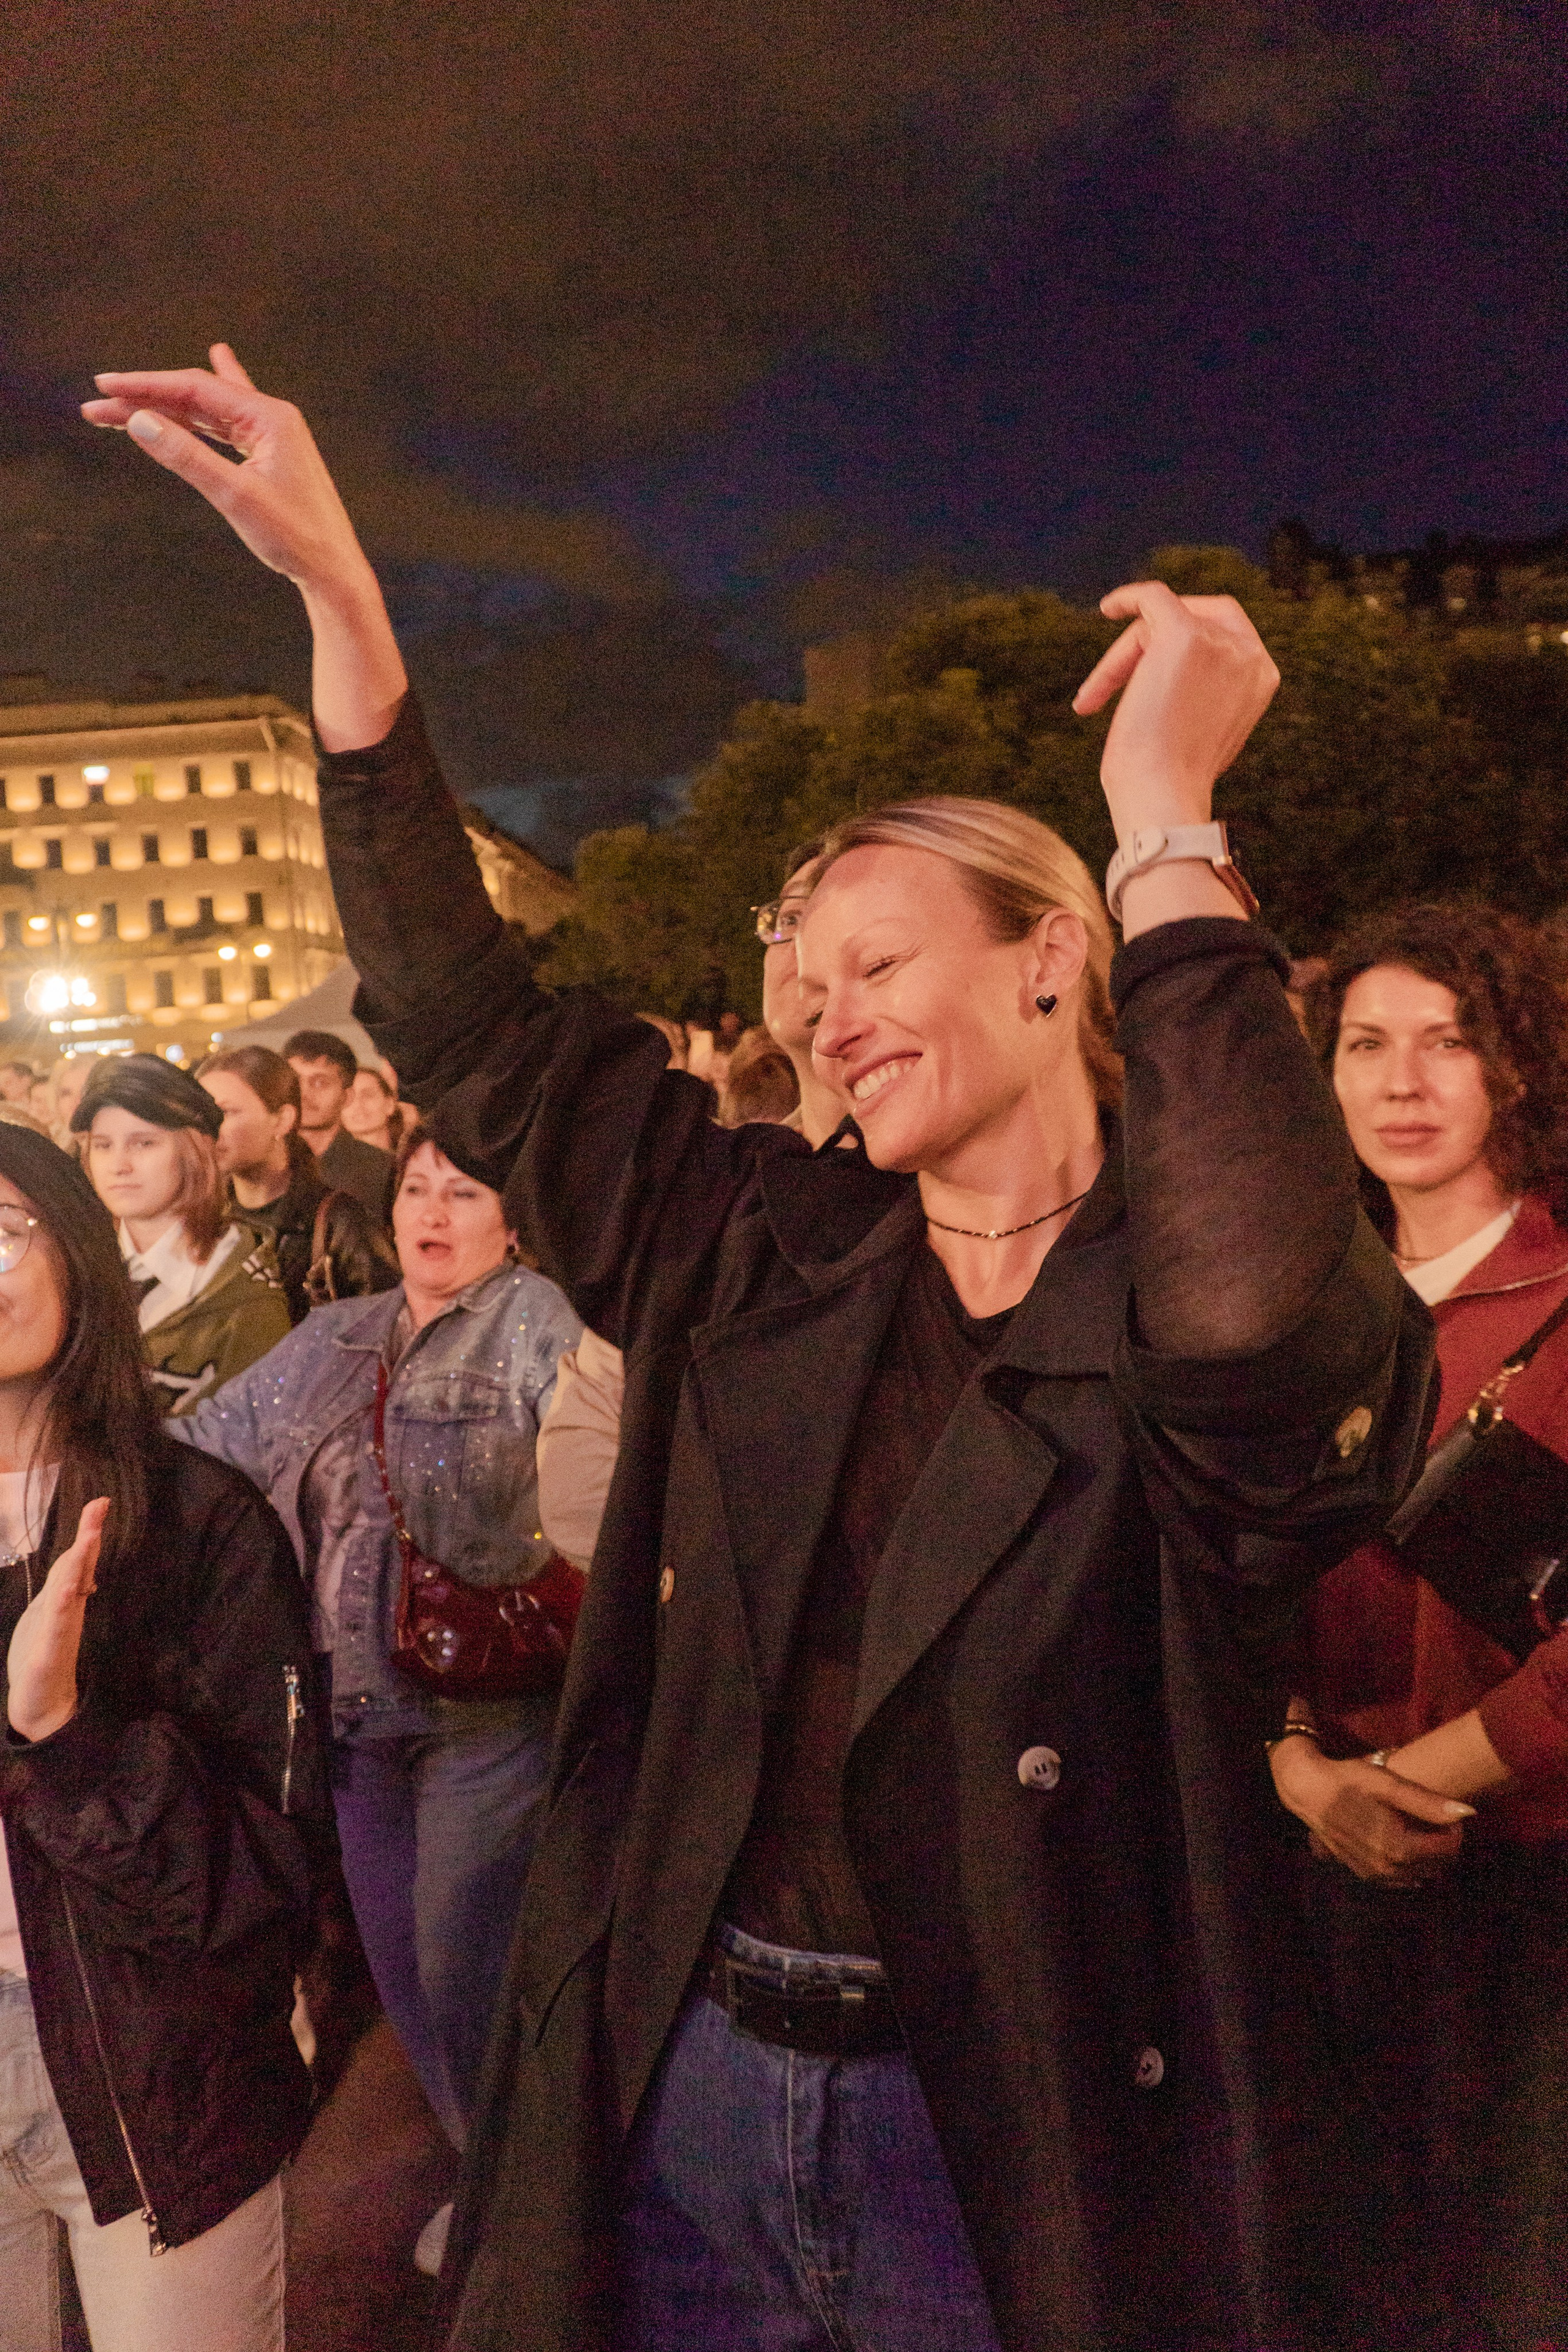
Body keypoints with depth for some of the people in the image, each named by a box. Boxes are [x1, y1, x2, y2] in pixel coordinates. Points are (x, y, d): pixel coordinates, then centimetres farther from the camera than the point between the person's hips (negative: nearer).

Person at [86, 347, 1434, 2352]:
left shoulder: (1169, 1309, -11)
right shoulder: (756, 1252, 1)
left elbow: (1252, 1316, -35)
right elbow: (465, 1028, 0)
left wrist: (1165, 812, -29)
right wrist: (336, 593, -2)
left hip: (1026, 2149, -3)